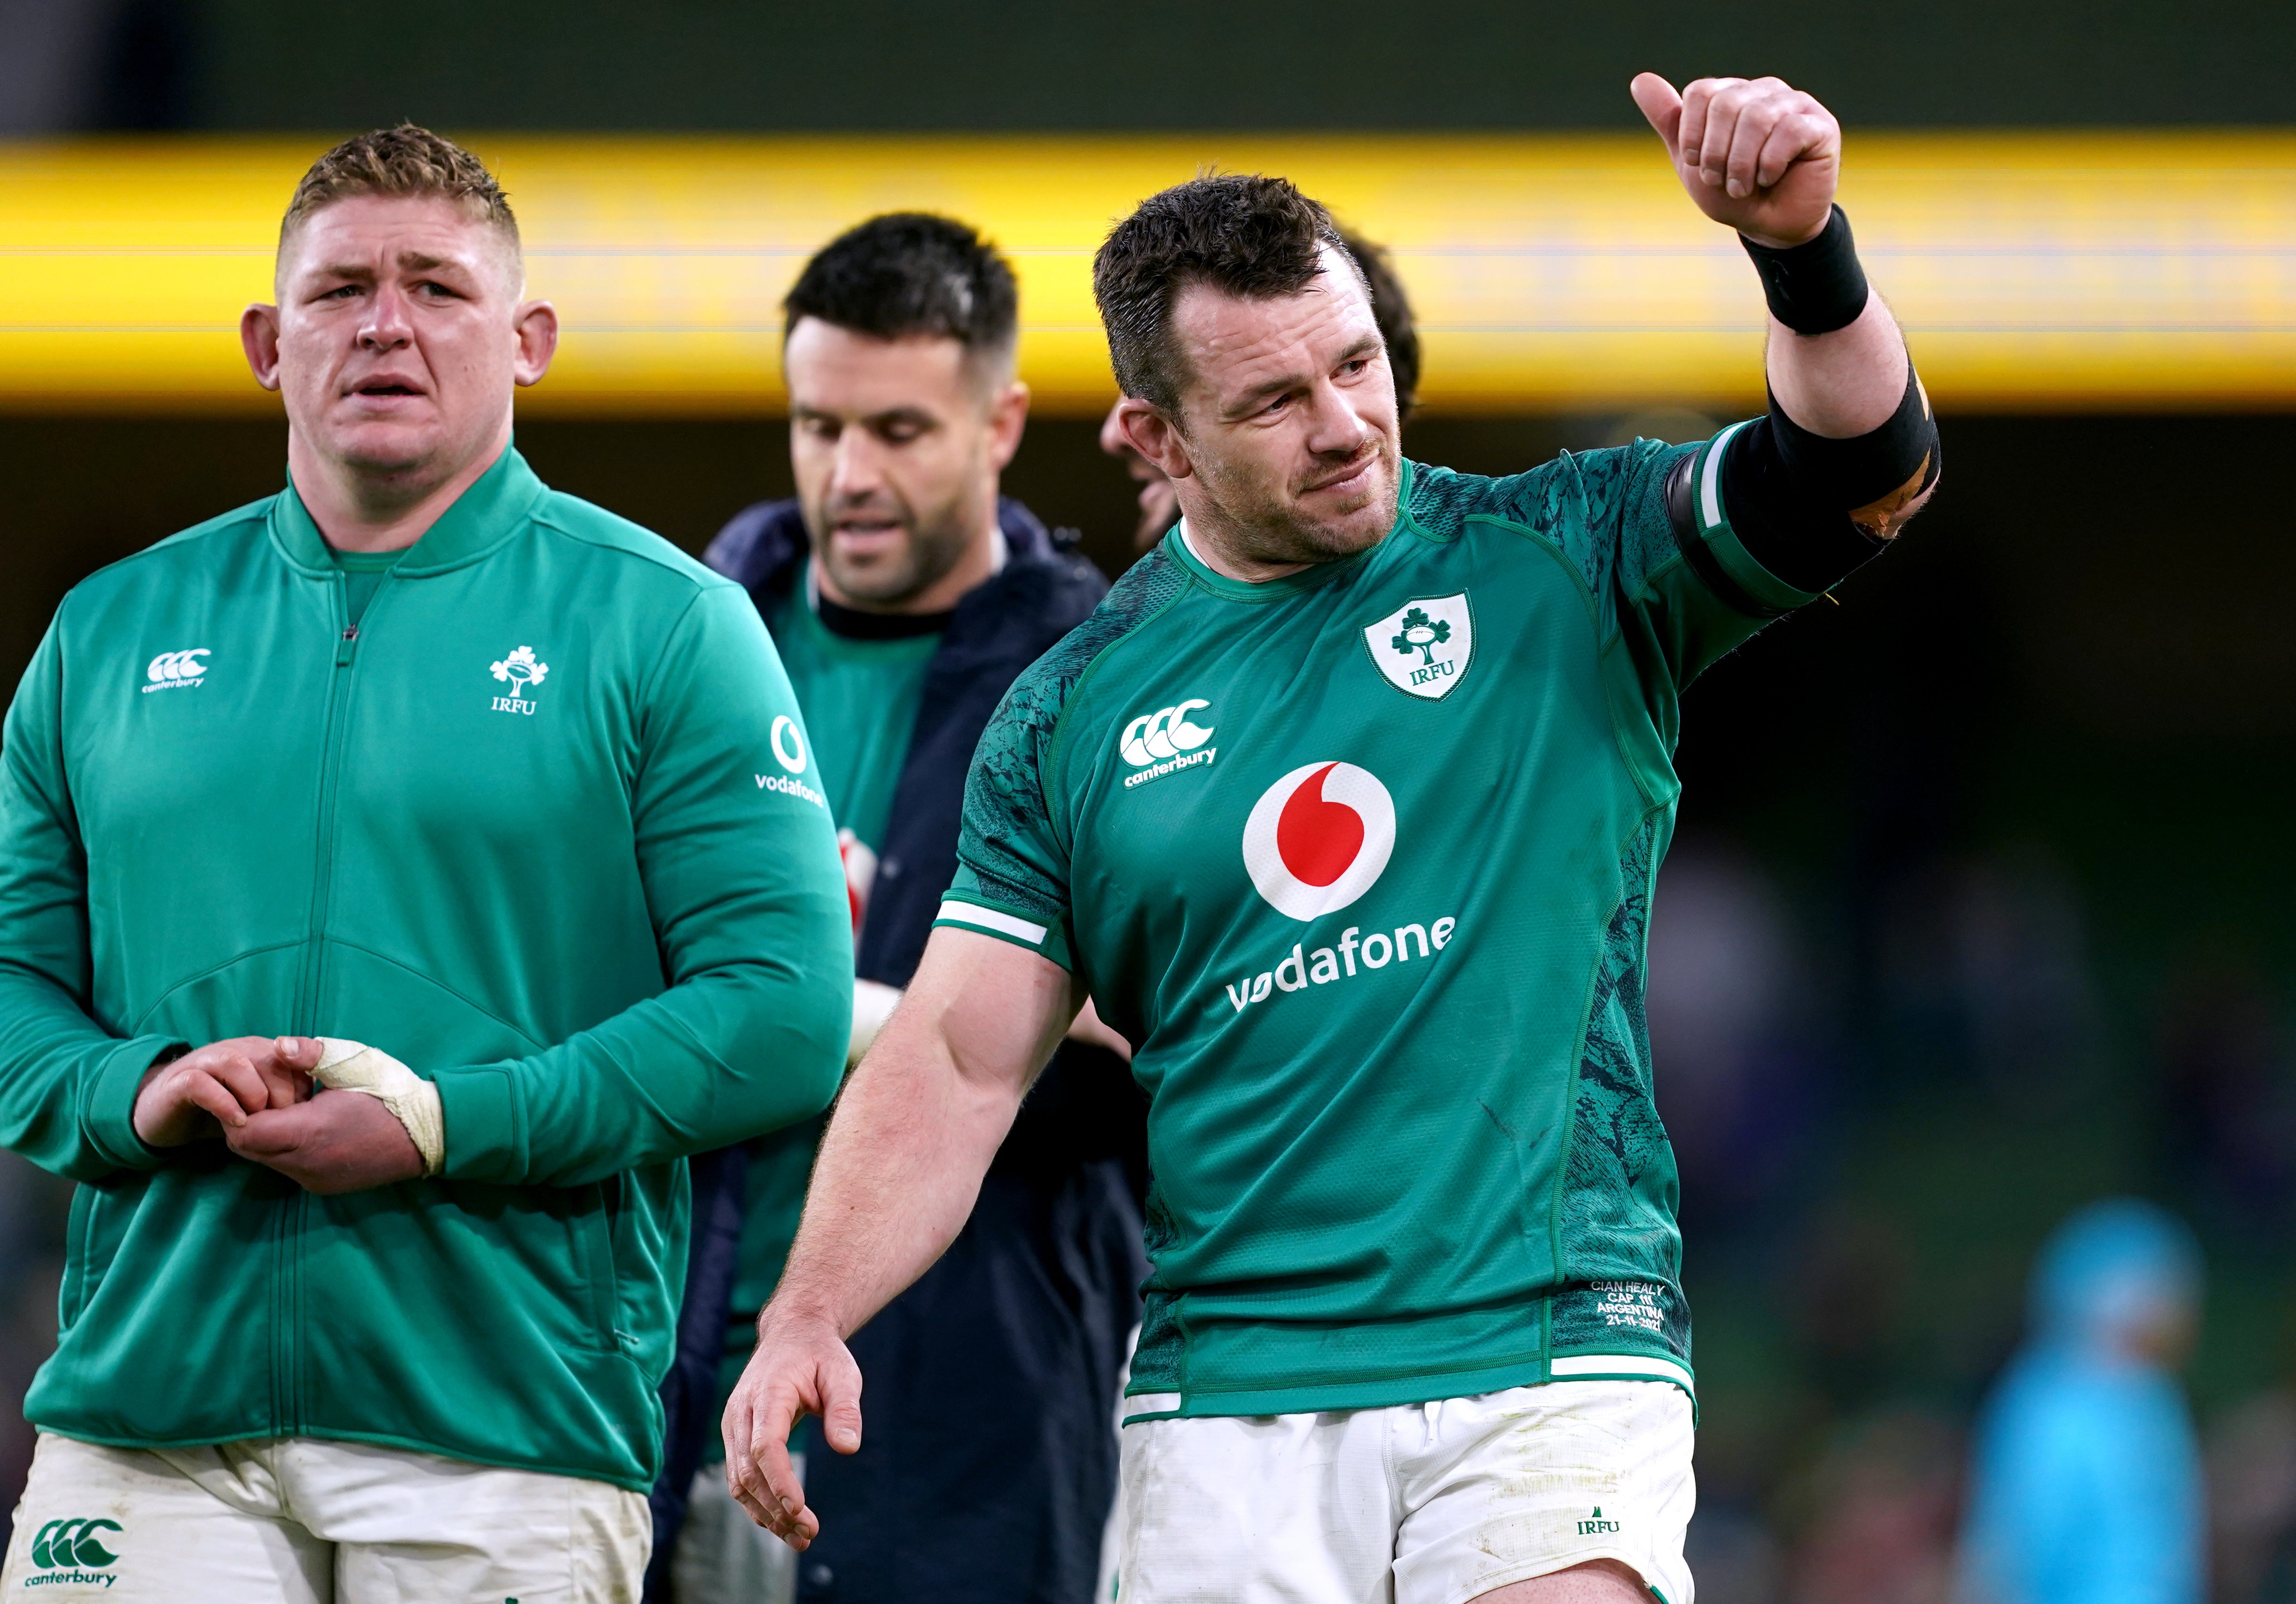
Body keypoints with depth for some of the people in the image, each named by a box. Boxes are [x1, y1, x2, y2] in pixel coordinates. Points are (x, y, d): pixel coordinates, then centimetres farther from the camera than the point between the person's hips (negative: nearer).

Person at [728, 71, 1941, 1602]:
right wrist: (807, 1316, -7)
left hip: (1552, 1356, -2)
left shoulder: (1560, 564, 6)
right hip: (1229, 1399, 2)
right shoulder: (1073, 718, 9)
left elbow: (1862, 477, -7)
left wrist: (1802, 248, -26)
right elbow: (956, 1064, 8)